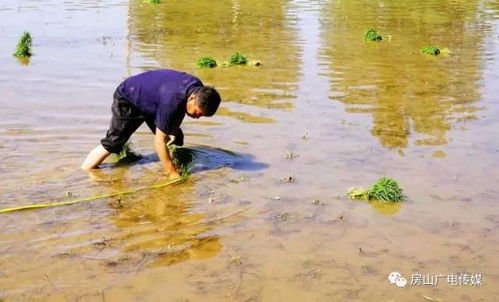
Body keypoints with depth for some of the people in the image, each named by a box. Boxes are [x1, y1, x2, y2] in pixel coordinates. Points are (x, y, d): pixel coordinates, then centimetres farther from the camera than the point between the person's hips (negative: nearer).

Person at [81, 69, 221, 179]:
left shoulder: (198, 89, -20)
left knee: (176, 139, -1)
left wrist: (173, 131, -5)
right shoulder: (171, 100, -45)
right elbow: (159, 142, -38)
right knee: (111, 144, -7)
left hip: (151, 101, 8)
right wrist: (172, 174, -35)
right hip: (128, 100, -8)